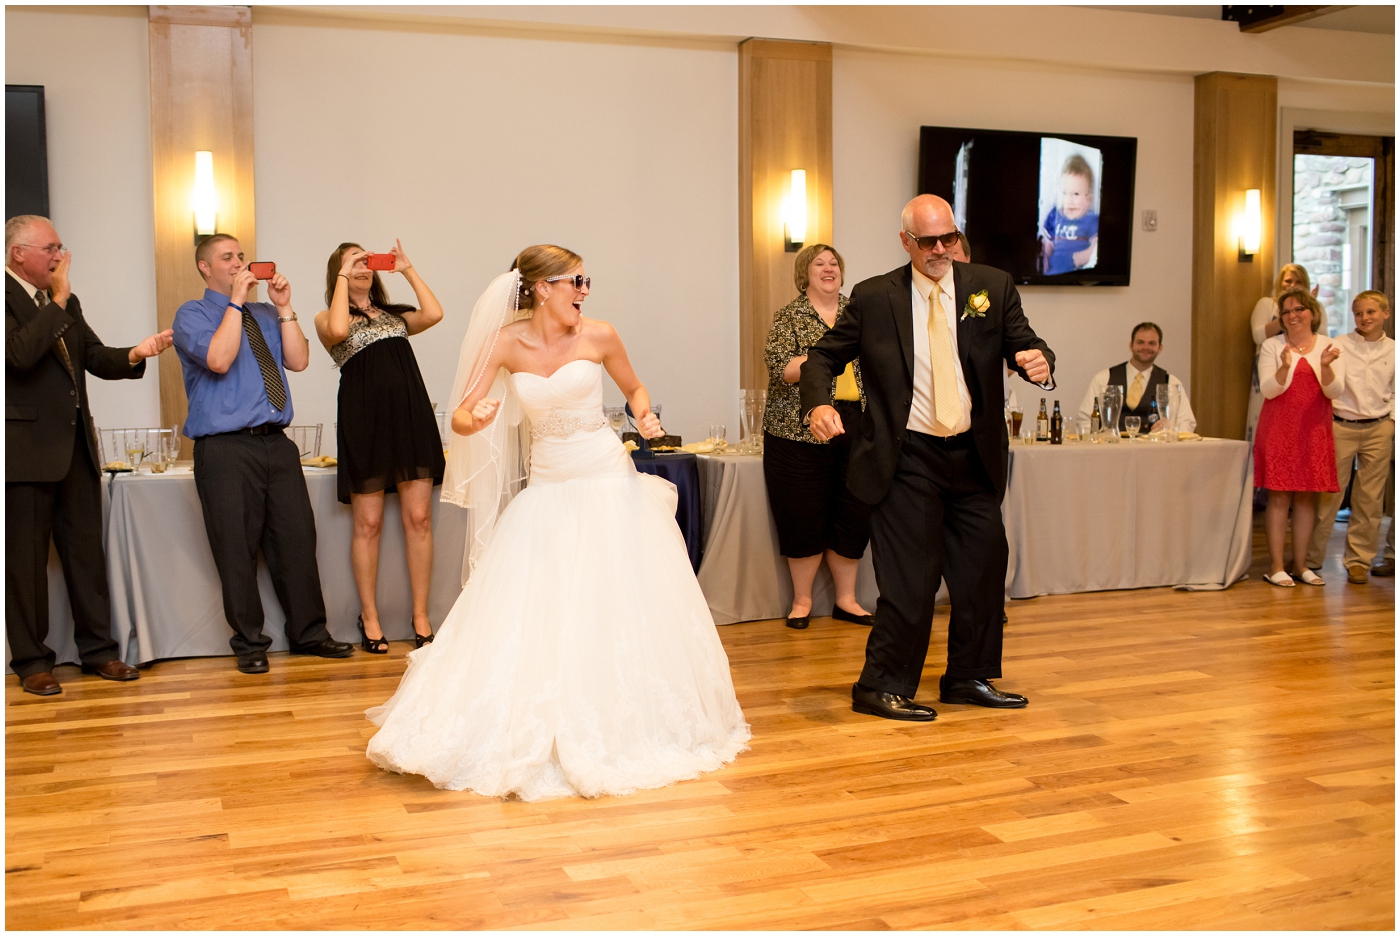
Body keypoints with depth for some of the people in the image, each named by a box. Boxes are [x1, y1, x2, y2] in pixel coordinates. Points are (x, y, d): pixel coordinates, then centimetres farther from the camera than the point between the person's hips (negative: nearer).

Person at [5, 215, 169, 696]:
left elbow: (95, 357, 13)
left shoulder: (64, 303, 16)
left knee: (86, 552, 11)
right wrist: (58, 300, -17)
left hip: (76, 447, 7)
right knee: (26, 559, 3)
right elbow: (20, 353, -25)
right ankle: (31, 661, 12)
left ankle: (97, 650, 19)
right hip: (26, 450, -7)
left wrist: (134, 354, -8)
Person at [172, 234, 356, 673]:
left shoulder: (265, 314, 19)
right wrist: (236, 300, -11)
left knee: (297, 538, 5)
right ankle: (250, 643, 11)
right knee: (237, 549, -1)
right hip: (225, 448, -5)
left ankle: (308, 632, 16)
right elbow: (218, 359, -17)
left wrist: (284, 308, 0)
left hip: (277, 443, 5)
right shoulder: (192, 315, 3)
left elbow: (298, 361, 6)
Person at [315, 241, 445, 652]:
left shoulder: (394, 316, 20)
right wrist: (343, 275, -5)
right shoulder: (327, 319, 9)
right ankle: (369, 618, 11)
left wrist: (408, 270, 7)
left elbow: (433, 314, 0)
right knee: (368, 523, 0)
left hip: (410, 415, 3)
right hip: (364, 420, -3)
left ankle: (421, 616, 7)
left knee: (418, 518, 0)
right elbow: (338, 330, -16)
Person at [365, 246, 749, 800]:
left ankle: (625, 724, 16)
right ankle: (536, 734, 15)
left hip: (608, 481, -1)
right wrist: (475, 420, -29)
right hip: (547, 488, 1)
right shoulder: (507, 343, -3)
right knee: (533, 613, -1)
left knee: (621, 607, 0)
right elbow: (461, 418, -5)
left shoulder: (598, 336, -4)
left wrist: (645, 417, -8)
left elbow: (633, 388, 14)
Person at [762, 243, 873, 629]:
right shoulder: (788, 318, -1)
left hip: (856, 426, 4)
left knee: (854, 514, 5)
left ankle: (846, 599, 19)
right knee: (805, 517, 0)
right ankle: (802, 600, 16)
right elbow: (781, 371, -13)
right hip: (801, 430, -4)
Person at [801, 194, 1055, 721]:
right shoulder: (873, 298, -1)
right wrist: (818, 404, -19)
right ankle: (881, 688, 9)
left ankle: (969, 678, 29)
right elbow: (824, 357, 2)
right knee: (911, 577, -4)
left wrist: (1039, 363, -23)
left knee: (984, 568, 11)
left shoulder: (993, 288, 6)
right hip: (907, 459, -4)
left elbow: (1024, 345, 2)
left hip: (973, 457, 4)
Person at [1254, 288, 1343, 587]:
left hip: (1314, 430, 3)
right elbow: (1268, 389, -7)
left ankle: (1300, 564, 14)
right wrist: (1285, 367, -24)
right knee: (1280, 495, -5)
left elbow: (1335, 392, -2)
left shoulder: (1328, 346, 6)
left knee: (1308, 496, 5)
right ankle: (1276, 567, 0)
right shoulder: (1272, 346, 1)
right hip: (1279, 428, -2)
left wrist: (1326, 365, -20)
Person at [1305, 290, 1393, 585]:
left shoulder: (1393, 350, 7)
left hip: (1378, 430, 2)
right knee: (1327, 494, -1)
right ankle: (1310, 558, 9)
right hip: (1341, 427, -2)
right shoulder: (1339, 345, 0)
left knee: (1369, 499, 5)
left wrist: (1392, 419, 4)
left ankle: (1358, 560, 16)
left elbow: (1394, 392, 16)